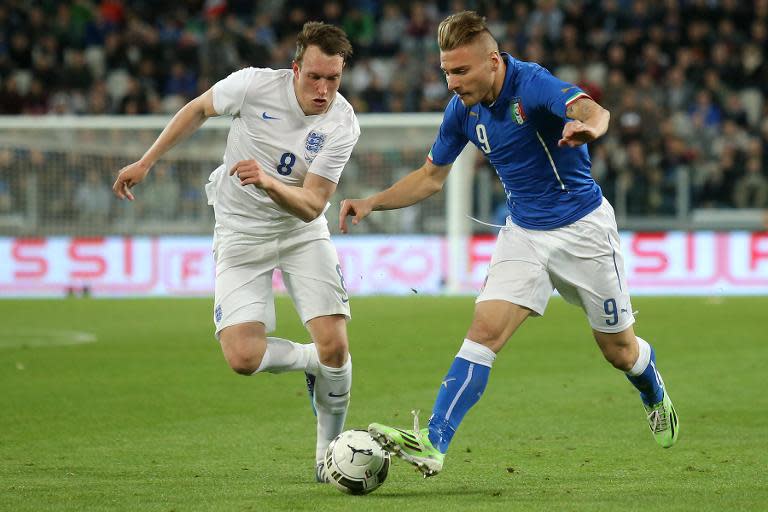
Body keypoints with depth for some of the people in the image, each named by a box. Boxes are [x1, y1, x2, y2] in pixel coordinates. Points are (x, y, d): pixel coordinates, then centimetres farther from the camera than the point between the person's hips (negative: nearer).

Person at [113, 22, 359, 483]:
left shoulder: (342, 125, -19)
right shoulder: (254, 85, -20)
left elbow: (312, 206, -23)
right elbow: (199, 110, 2)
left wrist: (269, 183, -42)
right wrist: (146, 162, 5)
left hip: (302, 232, 0)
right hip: (241, 233, 0)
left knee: (334, 346, -15)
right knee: (243, 357, -17)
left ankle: (329, 452, 10)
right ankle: (312, 362, 15)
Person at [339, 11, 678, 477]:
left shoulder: (532, 84, -24)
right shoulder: (462, 109, -5)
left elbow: (593, 111, -44)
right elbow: (432, 176, 9)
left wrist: (586, 127, -69)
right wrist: (373, 203, -5)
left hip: (582, 225, -4)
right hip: (524, 233, 4)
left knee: (619, 350, 10)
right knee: (485, 330, -16)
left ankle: (656, 396, 45)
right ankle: (434, 444, -24)